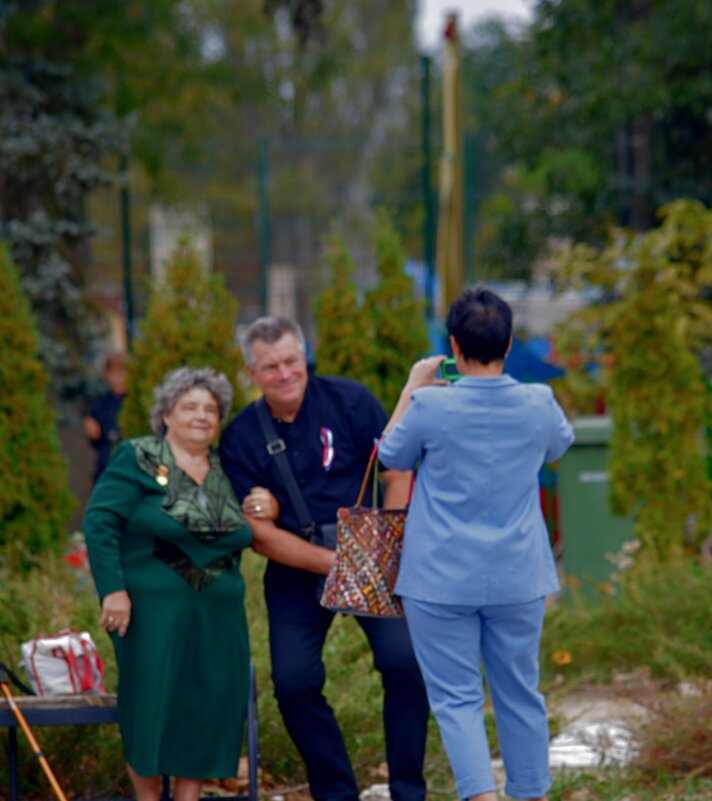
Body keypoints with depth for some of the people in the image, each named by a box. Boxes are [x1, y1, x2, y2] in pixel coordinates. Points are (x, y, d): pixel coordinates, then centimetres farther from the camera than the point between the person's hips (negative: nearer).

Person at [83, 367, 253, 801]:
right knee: (151, 705, -3)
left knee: (207, 709, 1)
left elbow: (242, 536, 26)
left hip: (218, 614, 5)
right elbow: (100, 522, -9)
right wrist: (113, 589, -17)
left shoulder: (227, 470, 13)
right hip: (151, 608, -5)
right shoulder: (137, 458, -2)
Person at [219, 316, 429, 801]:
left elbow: (399, 472, -3)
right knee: (294, 680, -10)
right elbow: (260, 535, -6)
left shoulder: (349, 401, -5)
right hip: (295, 573, 1)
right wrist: (332, 562, -17)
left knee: (405, 661, -17)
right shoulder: (241, 439, -4)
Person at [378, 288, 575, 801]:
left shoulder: (431, 407, -14)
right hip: (518, 580, 3)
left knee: (456, 698, 1)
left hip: (442, 582, -3)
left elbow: (391, 457, 6)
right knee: (520, 695, 15)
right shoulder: (539, 404, -5)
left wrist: (413, 388, 14)